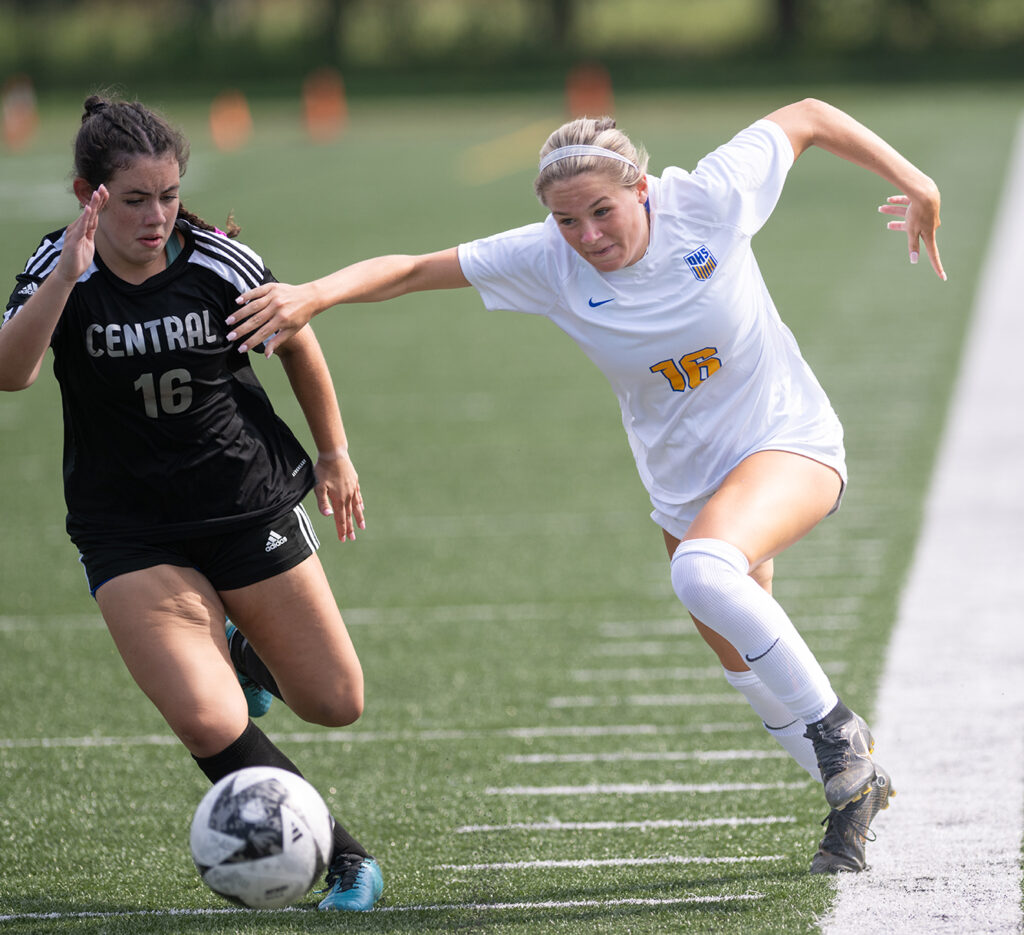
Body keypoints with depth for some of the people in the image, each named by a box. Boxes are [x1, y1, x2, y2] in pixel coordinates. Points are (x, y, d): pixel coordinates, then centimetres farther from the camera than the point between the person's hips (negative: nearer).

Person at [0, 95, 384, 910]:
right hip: (128, 531, -2)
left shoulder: (218, 264, -11)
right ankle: (342, 858, 0)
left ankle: (247, 650, 42)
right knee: (209, 724, -19)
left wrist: (335, 454, 14)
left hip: (249, 504, 2)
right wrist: (65, 277, -43)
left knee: (336, 705, 8)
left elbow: (296, 340, 8)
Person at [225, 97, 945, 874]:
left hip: (789, 442, -5)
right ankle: (856, 789, 39)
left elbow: (807, 117, -6)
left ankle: (835, 730, -18)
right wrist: (316, 293, -33)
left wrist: (912, 180, -6)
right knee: (745, 664, 13)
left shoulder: (708, 199, -21)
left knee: (703, 570, -35)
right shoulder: (545, 260, -15)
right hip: (682, 482, 5)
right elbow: (413, 270, -17)